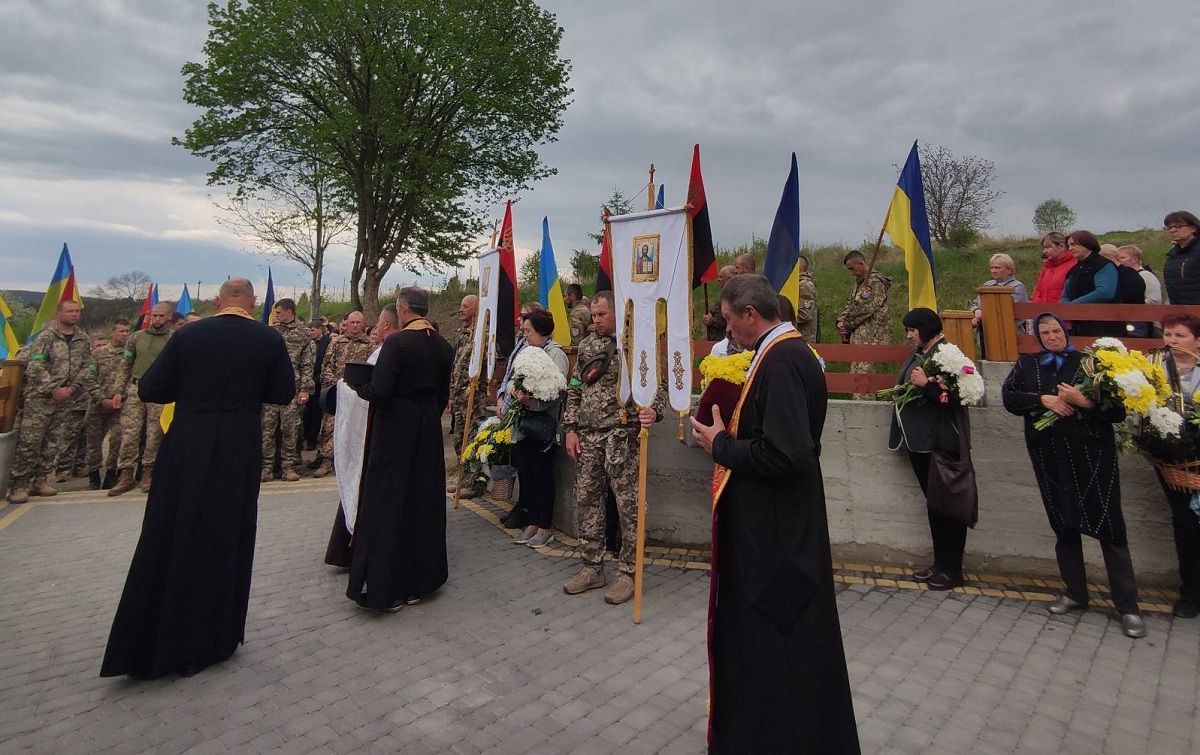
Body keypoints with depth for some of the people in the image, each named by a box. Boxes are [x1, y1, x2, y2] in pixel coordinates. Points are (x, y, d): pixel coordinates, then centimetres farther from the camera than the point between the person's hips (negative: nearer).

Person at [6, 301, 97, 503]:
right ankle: (19, 484, 2)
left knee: (53, 441, 8)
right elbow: (36, 368, -11)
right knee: (29, 441, -5)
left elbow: (86, 369, 8)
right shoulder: (46, 337, -5)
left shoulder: (84, 340, 9)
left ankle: (40, 480, 18)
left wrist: (71, 389, -2)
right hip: (39, 397, -4)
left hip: (66, 398, 5)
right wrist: (54, 390, -16)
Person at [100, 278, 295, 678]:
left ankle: (147, 645, 24)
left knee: (169, 543, 13)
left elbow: (148, 389, -2)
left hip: (185, 453, 1)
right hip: (240, 454, -1)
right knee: (226, 543, 12)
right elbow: (284, 393, 1)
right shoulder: (269, 339, -6)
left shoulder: (187, 335, -4)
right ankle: (214, 640, 23)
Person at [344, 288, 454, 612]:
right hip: (429, 429, 6)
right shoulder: (442, 345, 4)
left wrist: (357, 386, 0)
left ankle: (385, 588, 12)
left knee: (388, 503, 4)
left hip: (395, 428, -6)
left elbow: (379, 391, -20)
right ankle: (420, 580, 27)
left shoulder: (396, 342, -17)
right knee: (423, 500, 15)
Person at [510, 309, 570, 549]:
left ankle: (545, 527, 11)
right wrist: (514, 392, -5)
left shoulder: (556, 354, -7)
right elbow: (515, 379, 16)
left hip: (542, 426, -7)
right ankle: (533, 523, 22)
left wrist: (532, 402, -26)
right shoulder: (528, 351, 17)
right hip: (523, 424, 8)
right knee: (525, 473, 10)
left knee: (542, 476, 0)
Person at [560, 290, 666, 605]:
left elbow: (657, 387, -8)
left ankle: (627, 572, 14)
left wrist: (653, 411, -29)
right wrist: (570, 429, 7)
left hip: (622, 435, -6)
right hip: (587, 436, 6)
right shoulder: (587, 346, 14)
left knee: (628, 503, 0)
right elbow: (574, 390, 15)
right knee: (586, 499, 10)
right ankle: (592, 567, 24)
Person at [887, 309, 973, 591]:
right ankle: (940, 564, 26)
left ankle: (952, 570, 13)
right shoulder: (918, 354, 12)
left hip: (942, 442, -9)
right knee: (933, 502, 15)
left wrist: (926, 384, -21)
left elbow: (956, 396, -21)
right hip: (919, 440, 9)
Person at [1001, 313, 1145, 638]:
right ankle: (1075, 593, 28)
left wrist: (1084, 401, -20)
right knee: (1063, 525, 13)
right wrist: (1043, 399, -12)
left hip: (1092, 454, -3)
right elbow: (1008, 396, 1)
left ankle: (1127, 606, 10)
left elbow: (1117, 410, -4)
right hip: (1050, 456, 3)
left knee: (1109, 526, -1)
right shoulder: (1027, 364, 9)